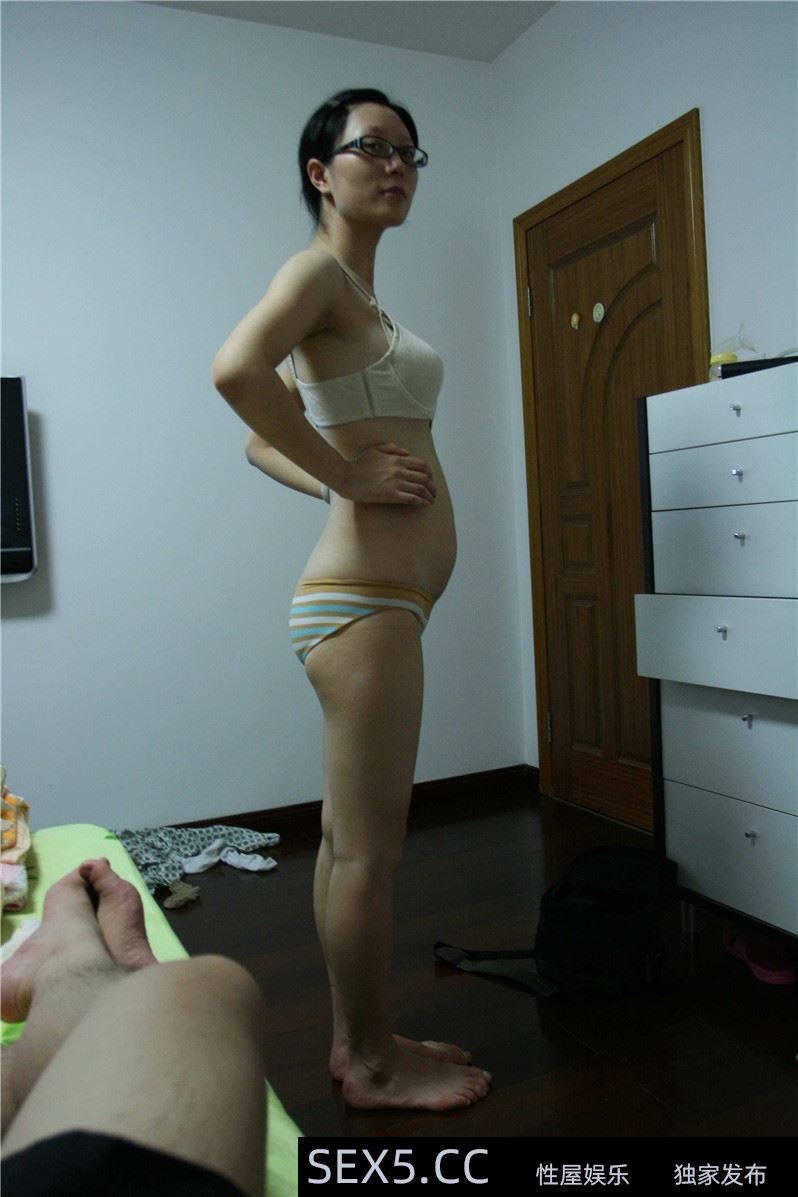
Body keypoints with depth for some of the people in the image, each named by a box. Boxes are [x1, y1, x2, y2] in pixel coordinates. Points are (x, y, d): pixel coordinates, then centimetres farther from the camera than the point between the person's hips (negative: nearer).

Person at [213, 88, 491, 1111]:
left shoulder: (359, 293, 22)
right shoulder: (319, 267, -5)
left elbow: (264, 443, 25)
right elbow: (236, 371, -27)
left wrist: (335, 479, 9)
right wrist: (346, 473, -17)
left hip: (375, 599, 10)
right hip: (364, 601, -10)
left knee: (350, 839, 16)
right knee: (369, 848, 2)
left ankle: (355, 1040, 32)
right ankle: (374, 1066, 21)